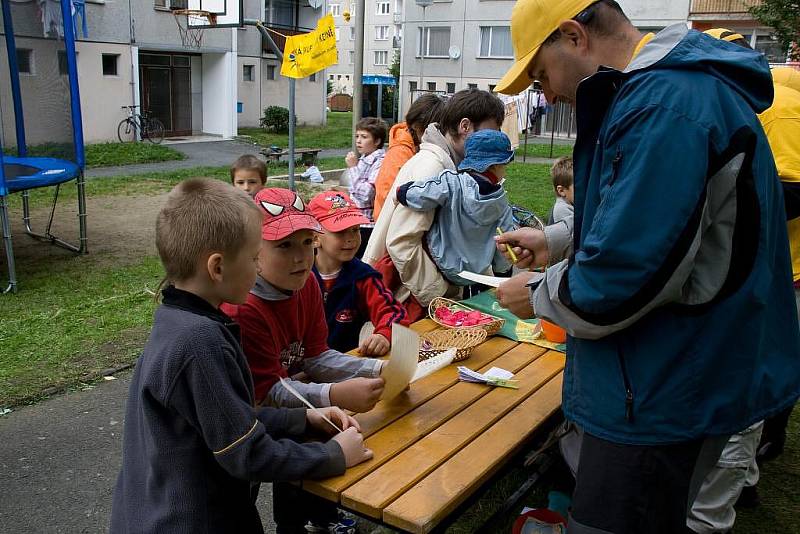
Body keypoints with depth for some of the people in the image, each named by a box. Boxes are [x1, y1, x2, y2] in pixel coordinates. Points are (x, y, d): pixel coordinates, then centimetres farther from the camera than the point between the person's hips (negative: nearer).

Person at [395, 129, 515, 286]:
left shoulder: (451, 182, -16)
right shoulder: (501, 203, -4)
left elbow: (409, 195, -24)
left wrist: (400, 192, -1)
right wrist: (501, 270, 19)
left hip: (443, 269, -4)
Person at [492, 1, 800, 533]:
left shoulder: (664, 105, -25)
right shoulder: (679, 85, 10)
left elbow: (620, 278, -28)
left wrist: (539, 296, -9)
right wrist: (554, 242, 16)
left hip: (663, 400, -10)